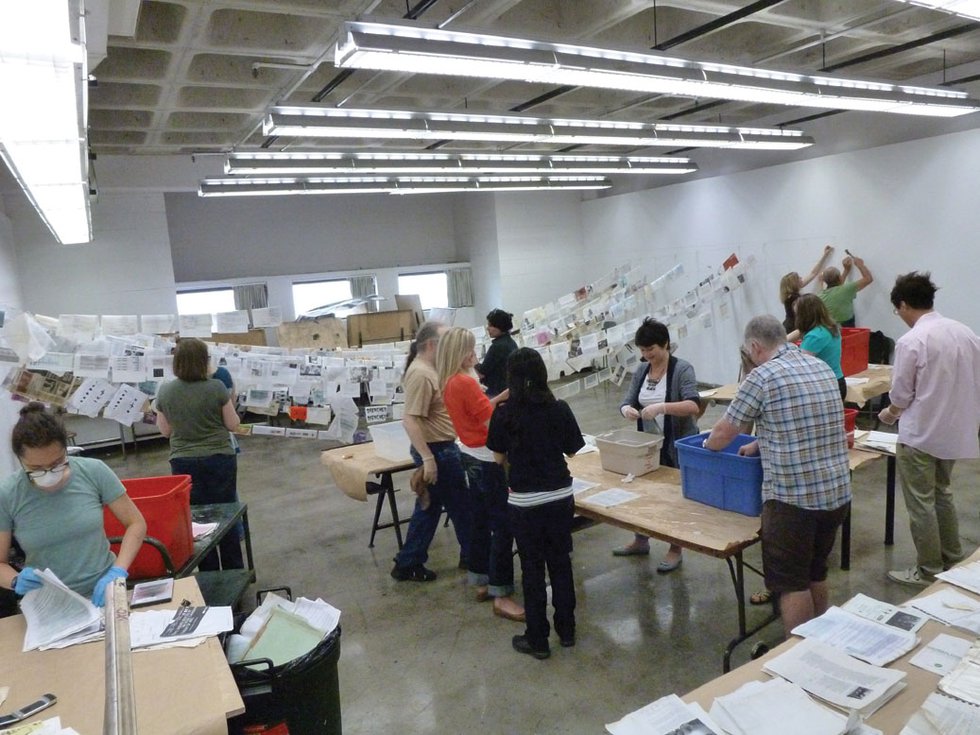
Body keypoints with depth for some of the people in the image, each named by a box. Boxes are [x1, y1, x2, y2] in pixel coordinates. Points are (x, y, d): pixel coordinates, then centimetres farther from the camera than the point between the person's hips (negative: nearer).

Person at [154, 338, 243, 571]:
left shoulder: (165, 391, -4)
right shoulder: (216, 387, -13)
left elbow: (165, 431, 6)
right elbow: (233, 424, -5)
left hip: (183, 462, 2)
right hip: (219, 459, -2)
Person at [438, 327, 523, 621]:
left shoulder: (449, 382, 7)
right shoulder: (465, 383, -22)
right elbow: (492, 422, -21)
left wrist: (503, 396, 4)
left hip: (471, 456, 10)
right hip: (487, 459, -10)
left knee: (481, 521, 18)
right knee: (503, 526, -3)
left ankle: (481, 582, 28)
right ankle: (501, 596, 2)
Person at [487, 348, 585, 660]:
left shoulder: (504, 413, -11)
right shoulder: (560, 409, -6)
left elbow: (499, 458, -2)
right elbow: (572, 450, 5)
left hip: (525, 502, -2)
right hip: (560, 496, 3)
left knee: (532, 568, 9)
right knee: (561, 563, 17)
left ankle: (537, 640, 20)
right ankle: (566, 630, 31)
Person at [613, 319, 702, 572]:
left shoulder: (682, 369, -14)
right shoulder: (641, 371, 5)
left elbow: (694, 406, -26)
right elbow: (627, 402, 2)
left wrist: (662, 407, -39)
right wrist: (627, 410, -22)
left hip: (677, 446, -6)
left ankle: (675, 550, 24)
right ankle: (640, 541, 35)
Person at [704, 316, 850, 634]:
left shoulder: (762, 376, -12)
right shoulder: (823, 368, 10)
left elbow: (723, 433, -4)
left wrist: (706, 447, 16)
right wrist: (762, 444, 22)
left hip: (793, 498, -7)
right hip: (837, 492, 8)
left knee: (791, 582, 6)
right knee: (816, 573, 23)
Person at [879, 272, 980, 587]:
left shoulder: (911, 342, -20)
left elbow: (901, 395, -12)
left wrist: (890, 413, 9)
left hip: (920, 435, -7)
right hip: (954, 432, 7)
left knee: (921, 504, 6)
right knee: (942, 494, 24)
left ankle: (929, 571, 17)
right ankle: (952, 560, 35)